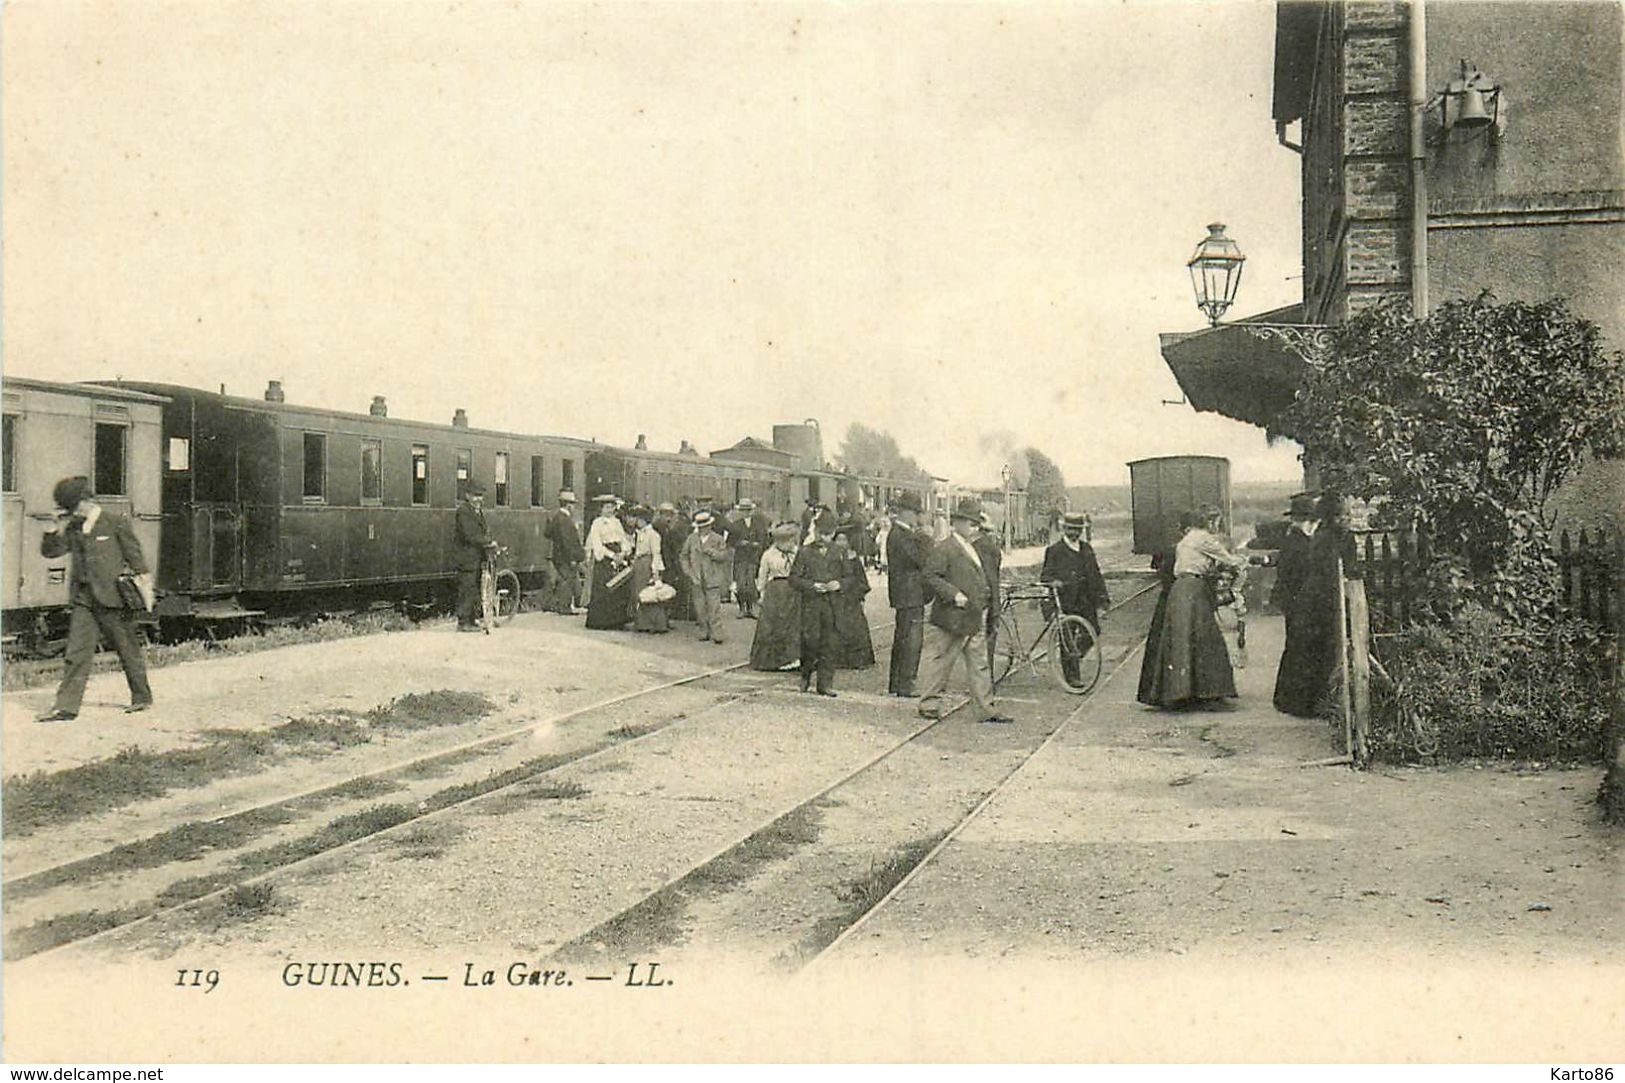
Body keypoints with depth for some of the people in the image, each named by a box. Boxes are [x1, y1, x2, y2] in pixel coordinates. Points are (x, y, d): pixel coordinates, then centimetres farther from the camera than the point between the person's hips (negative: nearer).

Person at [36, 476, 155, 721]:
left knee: (128, 650, 7)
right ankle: (66, 707, -3)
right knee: (76, 653, -3)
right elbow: (49, 551, 10)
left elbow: (134, 554, -2)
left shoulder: (115, 522, -4)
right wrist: (57, 528, -4)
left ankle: (142, 696, 23)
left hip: (112, 598, -4)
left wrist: (144, 585, -2)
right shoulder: (72, 527, 10)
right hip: (83, 598, 4)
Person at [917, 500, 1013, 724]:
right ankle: (930, 703, 13)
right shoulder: (943, 548, -12)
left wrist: (983, 604, 17)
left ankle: (986, 708, 11)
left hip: (976, 620, 9)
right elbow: (928, 576, -18)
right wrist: (954, 594, -22)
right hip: (952, 619, -9)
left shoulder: (971, 548, 17)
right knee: (941, 663, 2)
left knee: (980, 665, 8)